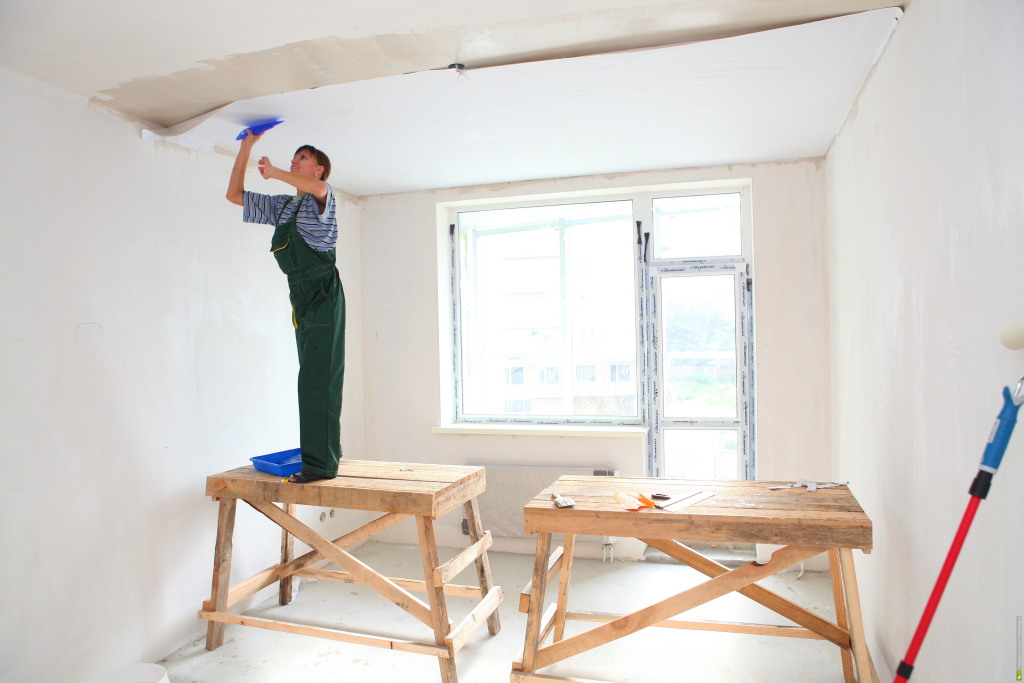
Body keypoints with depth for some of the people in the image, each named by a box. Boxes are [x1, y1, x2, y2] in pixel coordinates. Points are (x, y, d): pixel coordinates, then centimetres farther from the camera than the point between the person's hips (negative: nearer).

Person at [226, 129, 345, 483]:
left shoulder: (321, 198, -2)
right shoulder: (282, 205, 20)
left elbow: (317, 188, -28)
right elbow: (234, 194, 23)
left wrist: (273, 171, -14)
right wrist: (246, 146, 18)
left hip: (323, 292, -8)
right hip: (301, 296, 9)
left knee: (317, 380, -14)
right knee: (312, 378, 12)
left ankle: (321, 463, -13)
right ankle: (328, 450, 22)